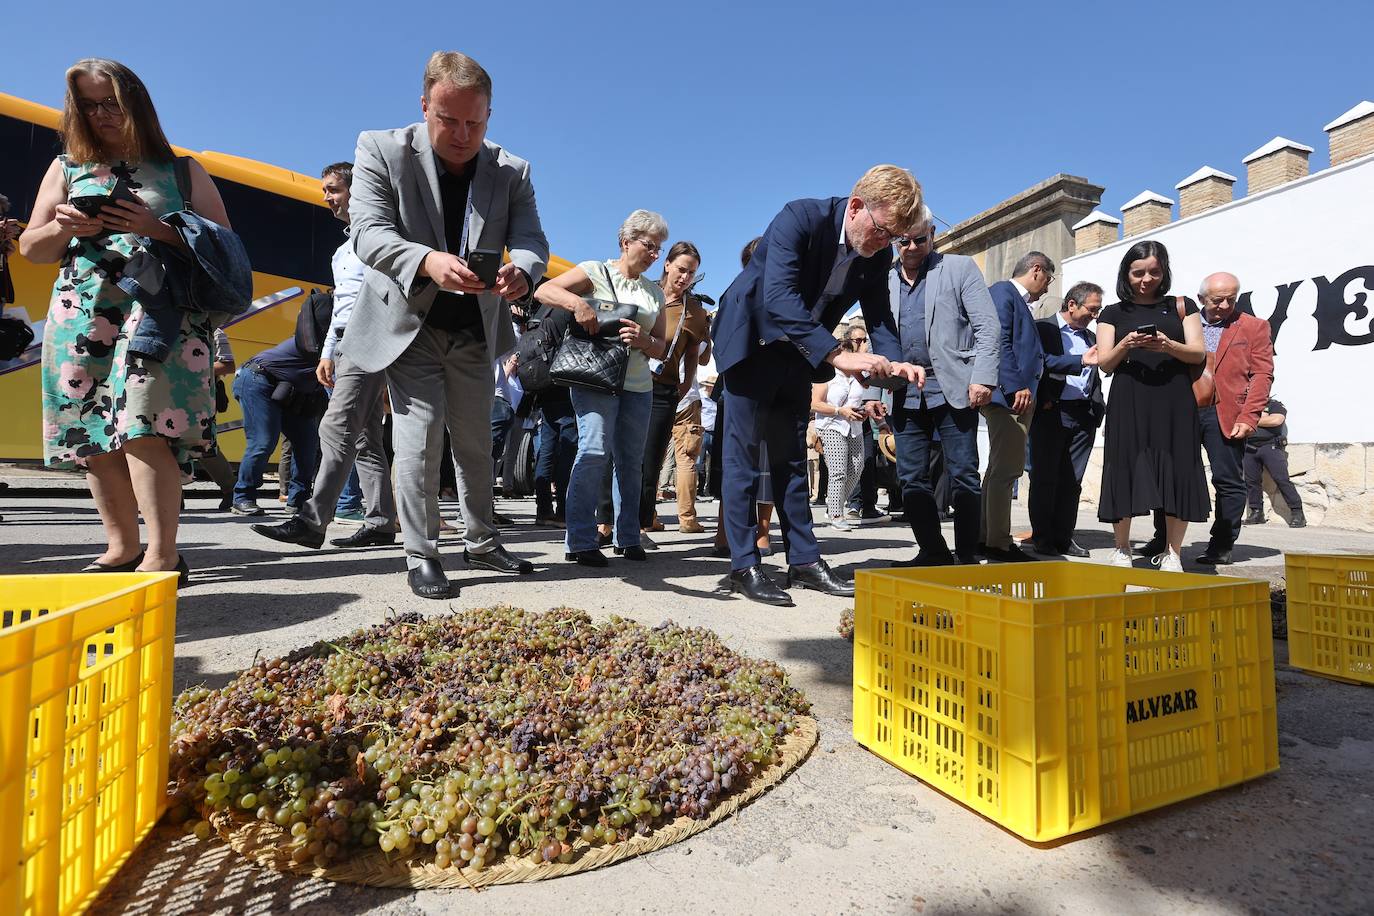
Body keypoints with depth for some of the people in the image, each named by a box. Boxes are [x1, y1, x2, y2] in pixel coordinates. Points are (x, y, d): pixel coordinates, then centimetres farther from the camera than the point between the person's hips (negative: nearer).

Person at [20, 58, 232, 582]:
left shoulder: (182, 172, 12)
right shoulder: (67, 168, 20)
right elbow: (30, 249, 19)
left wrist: (158, 229, -11)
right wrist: (63, 229, -2)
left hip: (160, 311, -4)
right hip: (81, 318, 4)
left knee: (143, 427, -19)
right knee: (95, 439, 0)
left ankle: (162, 556, -21)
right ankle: (122, 548, 8)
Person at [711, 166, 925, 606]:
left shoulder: (878, 253, -5)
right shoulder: (800, 218, -24)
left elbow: (878, 315, 2)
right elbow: (779, 297, -36)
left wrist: (893, 363, -20)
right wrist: (838, 355, -43)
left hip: (798, 353, 6)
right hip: (751, 342, -6)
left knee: (791, 458, 9)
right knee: (743, 455, -5)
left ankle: (804, 560, 15)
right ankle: (744, 565, 2)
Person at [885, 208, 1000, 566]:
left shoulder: (960, 268, 6)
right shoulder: (885, 281, 16)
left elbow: (988, 327, -1)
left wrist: (983, 378, -13)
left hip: (953, 390, -4)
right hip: (906, 396, 4)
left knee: (963, 477, -2)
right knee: (912, 479, 5)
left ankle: (967, 556, 10)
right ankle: (934, 552, 18)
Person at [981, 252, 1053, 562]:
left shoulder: (1020, 303, 25)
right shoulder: (1002, 291, -4)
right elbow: (998, 341, -17)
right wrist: (1016, 387, -22)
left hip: (1019, 396, 11)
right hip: (1008, 396, -11)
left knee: (1001, 470, 12)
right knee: (1006, 470, -9)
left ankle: (984, 536, 20)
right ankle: (998, 544, -4)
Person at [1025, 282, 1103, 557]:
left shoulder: (1090, 337, 20)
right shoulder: (1043, 328, 1)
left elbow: (1094, 375, 23)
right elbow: (1043, 361, -15)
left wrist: (1098, 406, 11)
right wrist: (1081, 360, -22)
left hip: (1083, 416, 6)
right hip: (1051, 413, -6)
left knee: (1072, 481, 6)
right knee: (1045, 478, -1)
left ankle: (1063, 537, 13)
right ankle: (1042, 537, 6)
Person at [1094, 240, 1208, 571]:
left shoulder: (1181, 307, 13)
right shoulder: (1113, 313, 12)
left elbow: (1198, 354, 5)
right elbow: (1105, 364, 5)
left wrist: (1168, 346, -14)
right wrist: (1125, 345, -15)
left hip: (1173, 400, 1)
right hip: (1129, 403, -1)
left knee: (1177, 472, -4)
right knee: (1125, 470, -3)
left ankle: (1172, 554, 6)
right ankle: (1122, 550, 10)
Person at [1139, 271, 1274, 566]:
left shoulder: (1254, 327, 8)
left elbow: (1262, 374, 1)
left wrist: (1248, 418, -10)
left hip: (1225, 415, -2)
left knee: (1228, 482, 2)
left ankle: (1221, 546, 11)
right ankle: (1162, 540, 14)